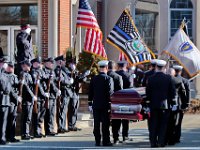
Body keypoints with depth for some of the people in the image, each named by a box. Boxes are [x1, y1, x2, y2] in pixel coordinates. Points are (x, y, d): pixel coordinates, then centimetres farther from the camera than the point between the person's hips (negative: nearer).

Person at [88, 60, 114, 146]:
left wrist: (90, 104, 13)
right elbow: (110, 93, -13)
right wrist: (110, 105, -9)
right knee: (105, 124, 0)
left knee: (96, 124, 6)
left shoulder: (94, 79, 4)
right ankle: (106, 141, 1)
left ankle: (97, 141, 8)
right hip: (105, 105, -4)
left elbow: (90, 92, 7)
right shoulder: (108, 79, -9)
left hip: (96, 105, 4)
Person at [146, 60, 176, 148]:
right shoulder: (168, 78, -7)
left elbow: (147, 92, -2)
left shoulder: (151, 78, -5)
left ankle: (153, 142, 5)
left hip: (153, 105, 1)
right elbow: (173, 91, -4)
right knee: (163, 124, 6)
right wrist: (169, 100, 10)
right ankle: (161, 142, 3)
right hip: (165, 105, -1)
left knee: (153, 124, 7)